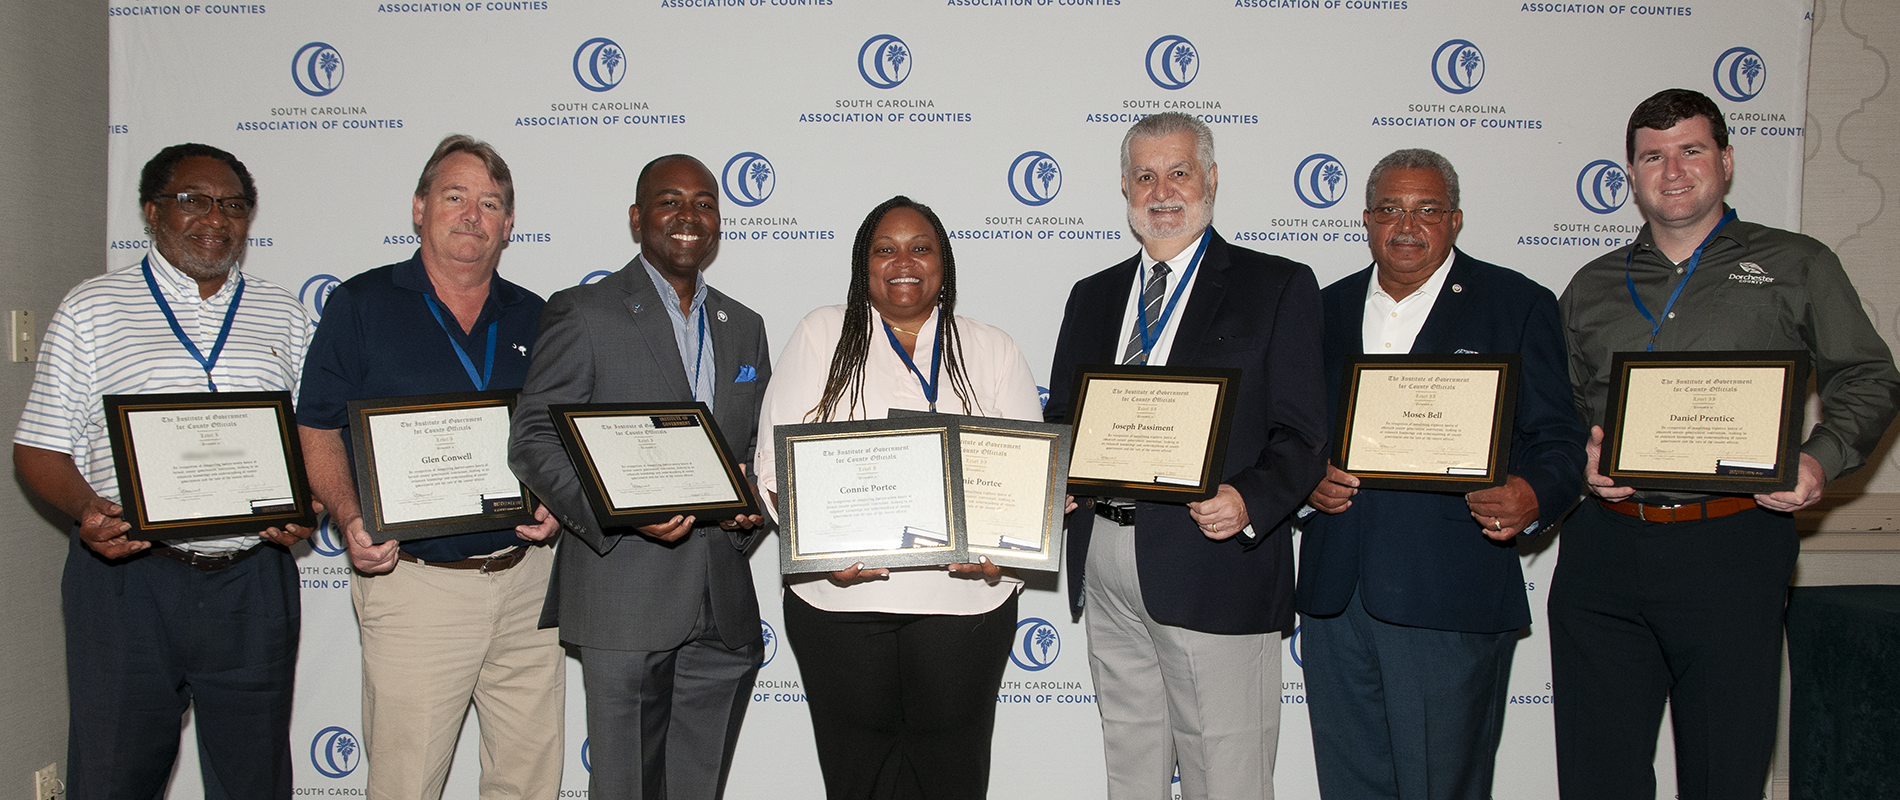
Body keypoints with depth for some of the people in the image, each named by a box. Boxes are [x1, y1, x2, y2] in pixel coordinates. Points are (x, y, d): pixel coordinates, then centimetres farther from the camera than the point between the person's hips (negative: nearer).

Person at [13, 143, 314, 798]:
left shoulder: (285, 316, 13)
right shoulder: (91, 308, 6)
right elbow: (39, 449, 5)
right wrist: (86, 510, -15)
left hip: (253, 580, 2)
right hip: (126, 576, -1)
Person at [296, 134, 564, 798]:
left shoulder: (535, 319, 11)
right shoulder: (361, 305, 2)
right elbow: (317, 431, 2)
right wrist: (351, 519, -14)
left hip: (525, 580, 3)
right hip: (414, 581, -3)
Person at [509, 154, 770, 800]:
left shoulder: (744, 327, 16)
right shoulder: (582, 313, -1)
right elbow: (533, 439, -6)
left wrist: (753, 502, -2)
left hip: (725, 612, 5)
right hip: (626, 600, -5)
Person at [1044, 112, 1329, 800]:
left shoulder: (1278, 287, 0)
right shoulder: (1093, 297, 16)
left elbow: (1302, 434, -5)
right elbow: (1061, 421, 18)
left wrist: (1249, 502, -23)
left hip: (1215, 564, -5)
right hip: (1105, 568, 5)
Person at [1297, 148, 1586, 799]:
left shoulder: (1518, 305, 5)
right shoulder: (1328, 308, 15)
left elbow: (1558, 438, 1)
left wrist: (1535, 498, -19)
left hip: (1450, 600, -3)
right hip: (1334, 596, 4)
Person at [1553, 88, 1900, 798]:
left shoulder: (1796, 266, 11)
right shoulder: (1592, 287, 16)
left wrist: (1821, 459, -9)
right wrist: (1579, 459, -3)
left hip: (1732, 551, -2)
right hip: (1603, 546, 2)